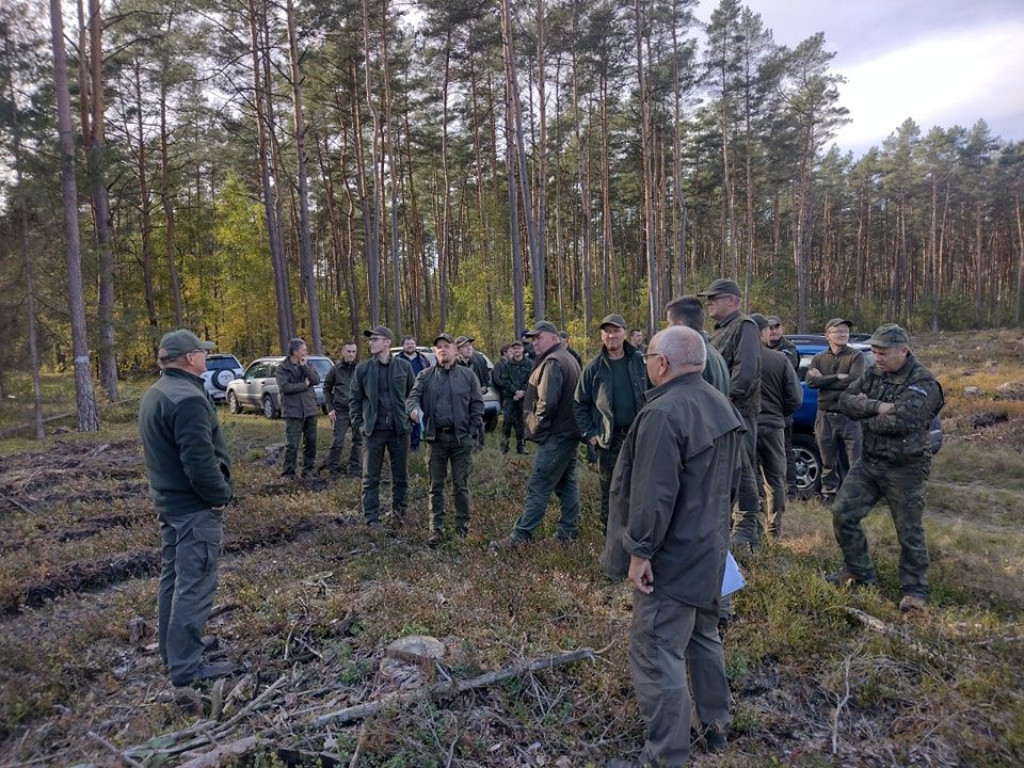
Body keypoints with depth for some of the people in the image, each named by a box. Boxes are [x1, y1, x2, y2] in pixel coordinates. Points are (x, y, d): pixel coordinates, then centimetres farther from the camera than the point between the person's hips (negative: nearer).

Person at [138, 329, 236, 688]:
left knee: (173, 577, 20)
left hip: (169, 501, 11)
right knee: (195, 585, -2)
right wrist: (222, 493, -13)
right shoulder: (188, 398, -23)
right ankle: (186, 665, 6)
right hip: (195, 506, -10)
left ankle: (170, 650, 33)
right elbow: (200, 460, -27)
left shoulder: (155, 394, 11)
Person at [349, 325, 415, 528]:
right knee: (371, 477, 4)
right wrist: (358, 422, 0)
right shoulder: (363, 369, 1)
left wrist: (410, 417, 1)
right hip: (374, 430, 0)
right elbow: (354, 399, 7)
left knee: (401, 476, 11)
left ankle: (398, 513, 26)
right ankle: (372, 518, 13)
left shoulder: (404, 367, 0)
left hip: (400, 429, 0)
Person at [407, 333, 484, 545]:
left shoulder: (467, 375, 4)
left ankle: (462, 525, 20)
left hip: (461, 438, -1)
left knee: (461, 485, 6)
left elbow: (477, 405, 4)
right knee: (436, 485, 7)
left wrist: (472, 431, -4)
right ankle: (436, 528, 16)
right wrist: (414, 408, -24)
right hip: (436, 438, 1)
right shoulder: (425, 376, 7)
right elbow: (412, 397, -1)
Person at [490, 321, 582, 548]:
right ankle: (567, 533, 20)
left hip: (555, 436, -10)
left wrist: (535, 426, -10)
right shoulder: (569, 359, 16)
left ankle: (520, 535, 1)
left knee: (538, 488, -5)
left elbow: (547, 401, -25)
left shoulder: (552, 362, -15)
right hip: (570, 432, 10)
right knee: (567, 483, 13)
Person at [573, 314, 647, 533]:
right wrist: (589, 434, -2)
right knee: (610, 491, 9)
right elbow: (580, 404, 4)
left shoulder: (641, 362, 0)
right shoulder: (594, 368, -1)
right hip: (609, 439, 0)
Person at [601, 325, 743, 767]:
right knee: (704, 636, 24)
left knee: (658, 655, 0)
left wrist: (640, 551, -19)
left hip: (672, 557, -10)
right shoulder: (720, 405, 6)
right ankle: (716, 727, 40)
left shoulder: (664, 413, -25)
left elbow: (653, 494, -27)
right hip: (710, 549, 10)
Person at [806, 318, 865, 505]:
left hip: (849, 416, -3)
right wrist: (838, 377, -13)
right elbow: (810, 381, -6)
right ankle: (828, 496, 21)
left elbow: (854, 380, -15)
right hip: (825, 417, 3)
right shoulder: (819, 358, 11)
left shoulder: (856, 356, 2)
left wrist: (823, 380, -8)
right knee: (828, 463, 12)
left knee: (856, 461, -4)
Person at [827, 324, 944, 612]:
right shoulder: (873, 373, 6)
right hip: (869, 461, 6)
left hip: (905, 469, -6)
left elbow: (901, 420, -30)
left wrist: (866, 416, -13)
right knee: (843, 513, 5)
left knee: (909, 531, 5)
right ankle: (859, 571, 23)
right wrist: (878, 407, -22)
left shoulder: (923, 382, -15)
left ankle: (915, 591, 22)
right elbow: (846, 400, -6)